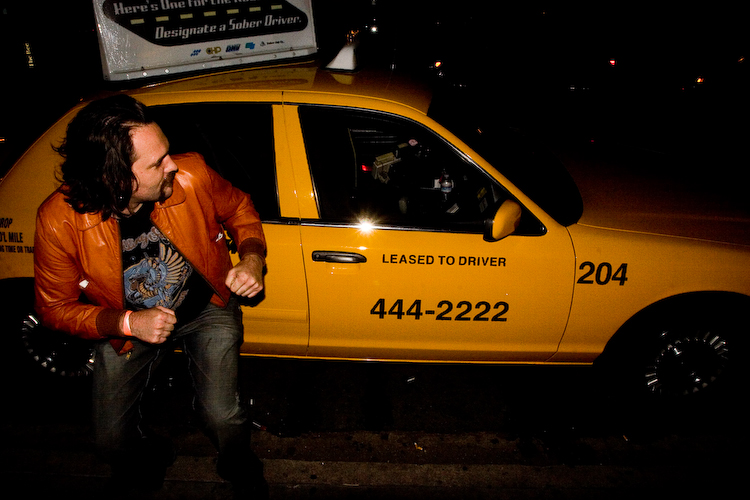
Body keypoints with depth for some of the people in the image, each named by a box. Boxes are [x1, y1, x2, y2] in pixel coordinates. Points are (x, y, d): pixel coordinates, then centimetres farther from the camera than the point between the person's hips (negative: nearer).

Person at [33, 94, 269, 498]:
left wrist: (252, 257, -21)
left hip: (206, 309, 0)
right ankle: (150, 457, 43)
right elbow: (55, 307, -11)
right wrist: (126, 323, -27)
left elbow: (239, 208, -3)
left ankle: (238, 466, 24)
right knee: (112, 440, 3)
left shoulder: (190, 175, -27)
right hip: (126, 324, 1)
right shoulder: (59, 222, -27)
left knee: (222, 417, -15)